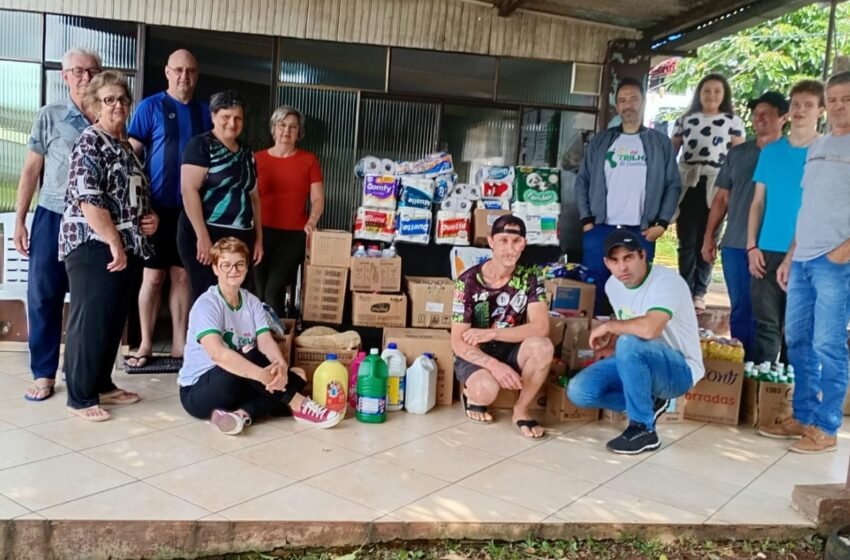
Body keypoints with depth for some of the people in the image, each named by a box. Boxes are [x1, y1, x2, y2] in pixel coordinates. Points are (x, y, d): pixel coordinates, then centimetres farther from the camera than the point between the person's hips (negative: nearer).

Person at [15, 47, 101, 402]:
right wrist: (19, 221, 2)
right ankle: (43, 373, 12)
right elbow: (31, 170, 5)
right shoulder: (50, 116, 3)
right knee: (43, 296, 1)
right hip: (53, 217, 0)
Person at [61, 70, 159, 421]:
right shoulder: (89, 143, -9)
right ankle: (80, 397, 5)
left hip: (127, 246, 9)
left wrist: (150, 218, 8)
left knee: (114, 320, 13)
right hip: (93, 246, -8)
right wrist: (114, 242, -20)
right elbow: (88, 199, -18)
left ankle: (102, 385, 25)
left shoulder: (127, 146, 17)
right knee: (89, 321, -4)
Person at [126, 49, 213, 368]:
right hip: (158, 206, -3)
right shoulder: (150, 107, -1)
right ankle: (146, 345, 13)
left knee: (182, 275, 8)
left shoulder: (204, 112, 9)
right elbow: (131, 155, -3)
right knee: (153, 275, 3)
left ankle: (179, 343, 17)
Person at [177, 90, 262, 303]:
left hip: (241, 238, 6)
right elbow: (188, 190, -14)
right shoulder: (201, 145, -4)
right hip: (206, 235, -6)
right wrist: (203, 236, -19)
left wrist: (258, 238, 15)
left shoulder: (246, 153, 15)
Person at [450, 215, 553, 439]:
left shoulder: (530, 277, -9)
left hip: (510, 351, 3)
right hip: (474, 355, -2)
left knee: (543, 347, -30)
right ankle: (472, 394, 4)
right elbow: (458, 342, -17)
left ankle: (521, 410, -6)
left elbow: (541, 327, -21)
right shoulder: (469, 281, -16)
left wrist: (491, 333, -29)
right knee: (487, 389, -36)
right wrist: (494, 365, -34)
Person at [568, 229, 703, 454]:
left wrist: (609, 326, -24)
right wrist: (610, 344, 1)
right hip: (638, 364, 7)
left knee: (628, 344, -37)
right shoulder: (613, 285, 1)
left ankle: (643, 429, -20)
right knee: (579, 391, -13)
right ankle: (648, 404, 7)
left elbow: (649, 328, -41)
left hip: (679, 370, -7)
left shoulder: (666, 281, -24)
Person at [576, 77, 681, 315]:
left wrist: (661, 223, -3)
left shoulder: (660, 143, 8)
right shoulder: (601, 141, 9)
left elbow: (673, 185, 6)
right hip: (600, 231, 1)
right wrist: (586, 220, -1)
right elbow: (582, 181, 9)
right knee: (593, 292, 3)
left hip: (641, 233, -1)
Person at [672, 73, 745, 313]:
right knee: (687, 241, -1)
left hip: (716, 186, -1)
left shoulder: (733, 121, 8)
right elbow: (670, 152, 12)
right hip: (687, 185, 1)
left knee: (706, 241, 1)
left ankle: (699, 293, 10)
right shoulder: (685, 119, 13)